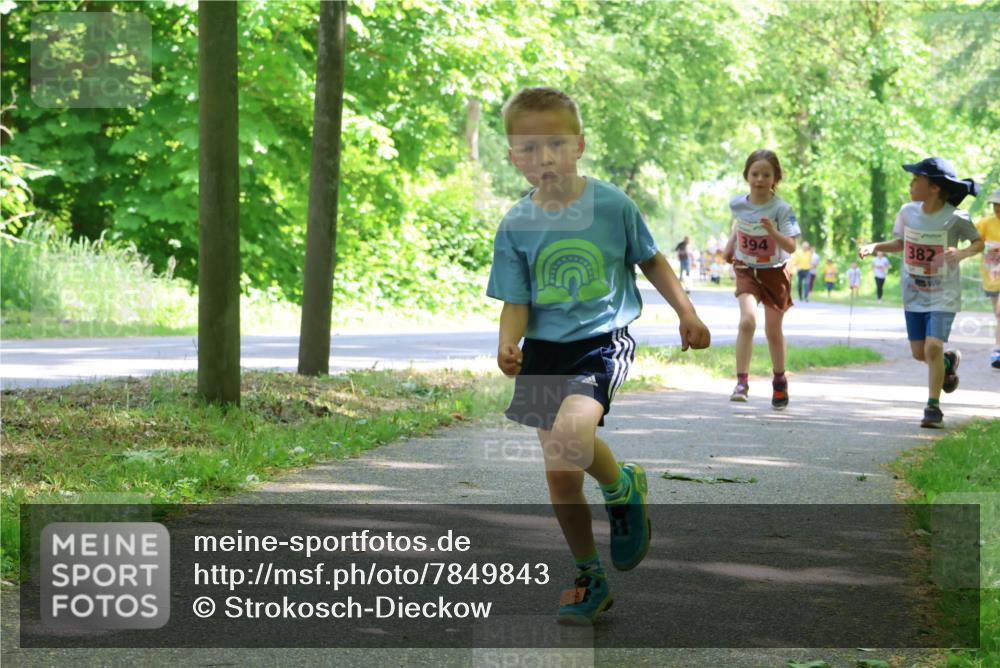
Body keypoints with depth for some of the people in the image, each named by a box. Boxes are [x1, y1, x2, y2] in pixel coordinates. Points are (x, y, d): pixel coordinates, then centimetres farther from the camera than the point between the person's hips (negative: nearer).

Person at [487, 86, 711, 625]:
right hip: (545, 352, 3)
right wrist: (508, 344, -20)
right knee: (561, 479, 7)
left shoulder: (612, 204, -8)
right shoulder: (516, 225, -4)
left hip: (603, 342, -3)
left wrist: (686, 312, 7)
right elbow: (515, 302, -1)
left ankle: (623, 489, 2)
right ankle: (589, 578, 27)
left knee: (570, 435, -31)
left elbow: (651, 261, 8)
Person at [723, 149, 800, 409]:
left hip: (774, 272, -1)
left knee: (774, 331, 12)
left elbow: (791, 246, -23)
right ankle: (741, 381, -21)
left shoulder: (781, 209, -18)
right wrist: (730, 243, 13)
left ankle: (779, 381, 35)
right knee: (748, 320, -23)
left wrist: (773, 232, -38)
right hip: (747, 270, 1)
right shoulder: (738, 203, -8)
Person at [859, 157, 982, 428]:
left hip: (943, 296, -5)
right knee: (919, 352, 9)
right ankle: (949, 361, 43)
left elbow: (979, 242, -4)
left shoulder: (955, 218, -17)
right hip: (914, 294, 5)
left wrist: (963, 253, -25)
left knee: (933, 347, -17)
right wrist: (874, 247, -5)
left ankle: (933, 407, -3)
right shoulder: (908, 212, -4)